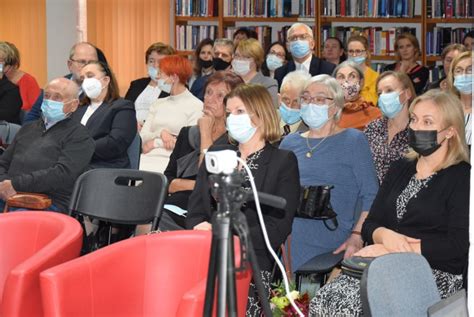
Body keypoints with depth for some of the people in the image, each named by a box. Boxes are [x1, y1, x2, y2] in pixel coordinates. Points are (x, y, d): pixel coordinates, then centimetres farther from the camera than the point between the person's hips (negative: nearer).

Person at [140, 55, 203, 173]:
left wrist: (156, 143, -3)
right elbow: (143, 137, 12)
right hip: (148, 157, 5)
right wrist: (161, 133, -9)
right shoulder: (158, 104, 21)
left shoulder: (196, 106, 2)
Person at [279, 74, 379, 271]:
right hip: (285, 238, 3)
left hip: (331, 244, -3)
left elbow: (370, 196, 2)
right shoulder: (290, 142, 20)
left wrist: (357, 235, -11)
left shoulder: (354, 140, 7)